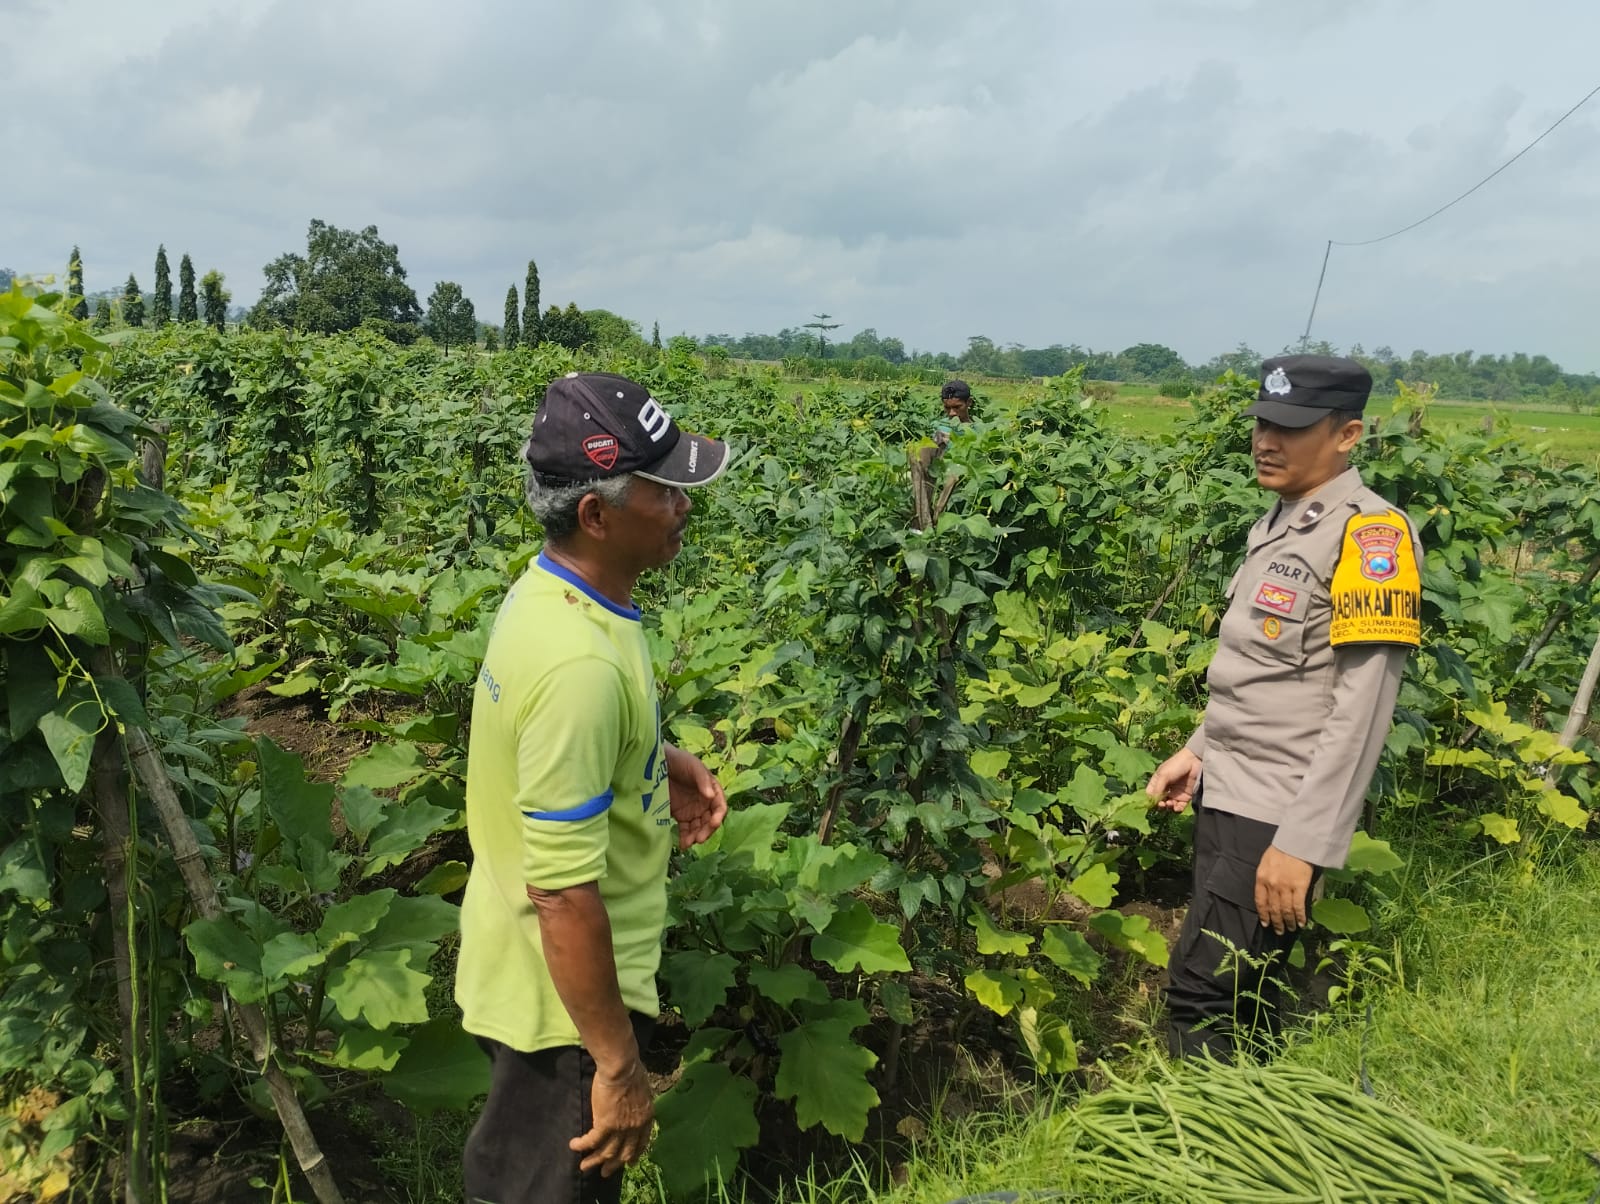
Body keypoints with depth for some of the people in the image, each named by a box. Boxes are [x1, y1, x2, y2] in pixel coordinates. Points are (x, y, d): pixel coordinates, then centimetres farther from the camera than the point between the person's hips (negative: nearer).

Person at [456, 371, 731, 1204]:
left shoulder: (550, 586, -4)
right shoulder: (580, 663, -34)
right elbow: (564, 897, -31)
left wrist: (657, 762, 2)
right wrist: (619, 1067, -20)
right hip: (564, 1003, -8)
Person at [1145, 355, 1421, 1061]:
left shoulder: (1369, 533, -15)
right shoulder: (1279, 523, 13)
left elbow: (1362, 707, -20)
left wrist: (1304, 842, -22)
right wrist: (1197, 752, 15)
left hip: (1278, 816, -8)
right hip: (1226, 794, 8)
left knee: (1202, 1000, -7)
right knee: (1237, 992, 16)